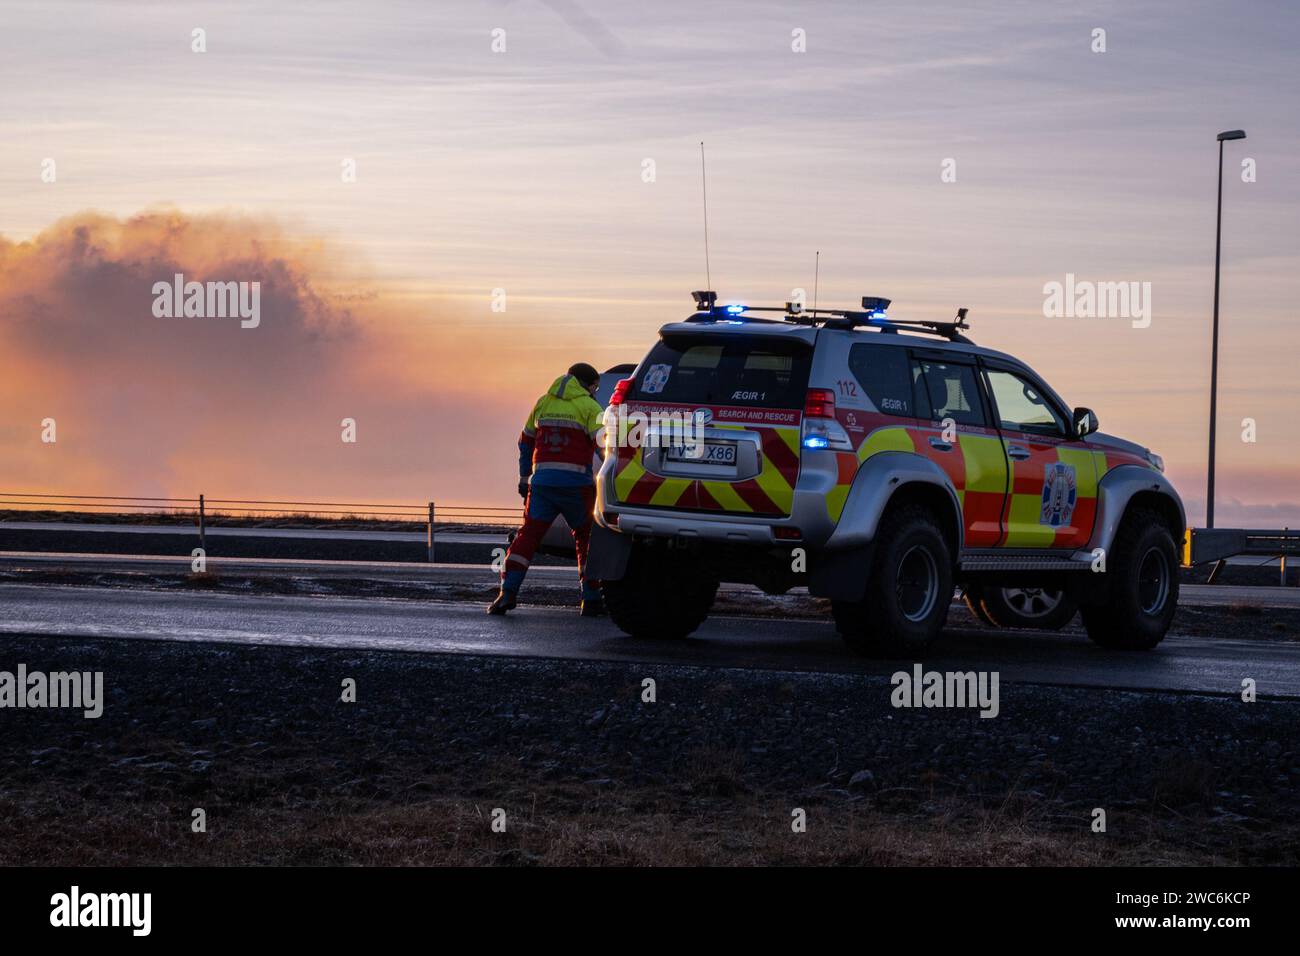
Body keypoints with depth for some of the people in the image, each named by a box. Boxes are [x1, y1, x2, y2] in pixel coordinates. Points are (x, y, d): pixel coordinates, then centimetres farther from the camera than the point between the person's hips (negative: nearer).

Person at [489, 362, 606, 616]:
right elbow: (603, 445, -11)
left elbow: (526, 442, 24)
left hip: (542, 481, 3)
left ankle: (508, 591, -12)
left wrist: (524, 478, 32)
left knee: (528, 535, 3)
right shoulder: (589, 407, 1)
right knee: (586, 538, 11)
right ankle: (591, 600, 10)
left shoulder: (543, 403, 17)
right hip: (576, 483, -3)